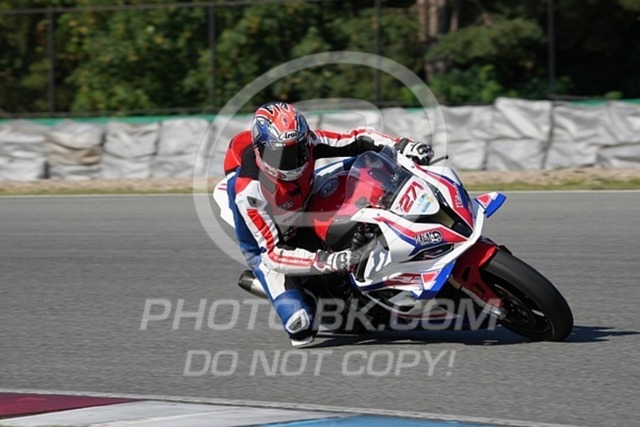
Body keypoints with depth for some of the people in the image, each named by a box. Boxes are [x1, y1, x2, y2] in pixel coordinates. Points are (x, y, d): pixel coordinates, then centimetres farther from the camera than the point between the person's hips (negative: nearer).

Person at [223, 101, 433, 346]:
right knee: (300, 323, -22)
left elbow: (358, 140, -12)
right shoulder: (248, 191, -38)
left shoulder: (305, 143, -25)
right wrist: (327, 262, -48)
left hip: (306, 219, 6)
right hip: (268, 245, -6)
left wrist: (403, 146, -29)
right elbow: (273, 253, -37)